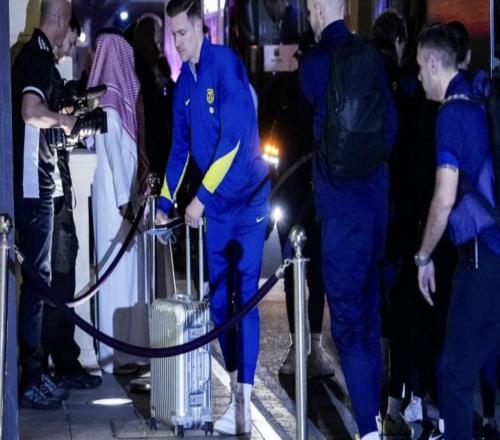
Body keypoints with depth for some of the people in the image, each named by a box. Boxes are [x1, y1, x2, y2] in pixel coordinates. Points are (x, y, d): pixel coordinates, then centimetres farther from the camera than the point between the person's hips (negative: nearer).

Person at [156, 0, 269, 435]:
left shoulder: (225, 64, -14)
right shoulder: (183, 83, 9)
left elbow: (234, 136, -19)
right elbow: (180, 149, 17)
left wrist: (201, 197, -17)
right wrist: (165, 203, 11)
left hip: (246, 199, -7)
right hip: (215, 206, 7)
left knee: (245, 298, -9)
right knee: (219, 299, 7)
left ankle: (244, 403, -10)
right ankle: (236, 389, 16)